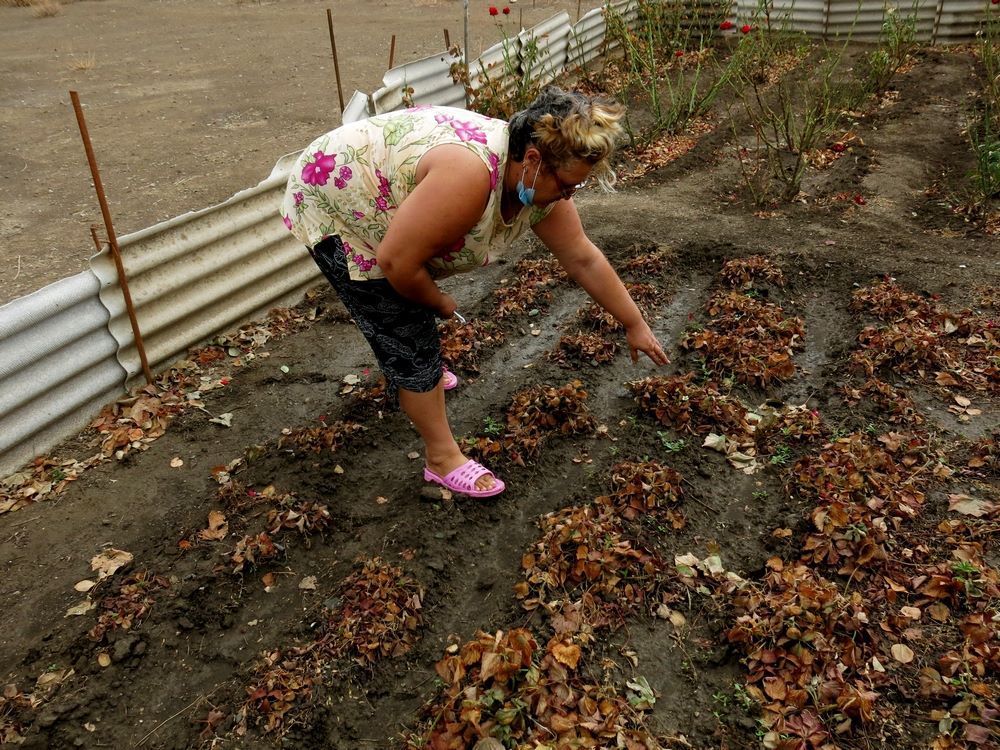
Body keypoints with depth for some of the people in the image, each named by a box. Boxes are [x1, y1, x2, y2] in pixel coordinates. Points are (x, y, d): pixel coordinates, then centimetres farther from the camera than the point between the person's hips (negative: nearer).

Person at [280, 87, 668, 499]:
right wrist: (439, 302, -14)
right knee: (408, 331, -5)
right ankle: (443, 457, 8)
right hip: (333, 205, -8)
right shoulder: (471, 174, -38)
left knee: (413, 307, 25)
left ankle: (413, 374, 54)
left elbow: (583, 259, -2)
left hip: (377, 203, 8)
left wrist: (635, 325, 4)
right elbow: (396, 262, -33)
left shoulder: (538, 180, -11)